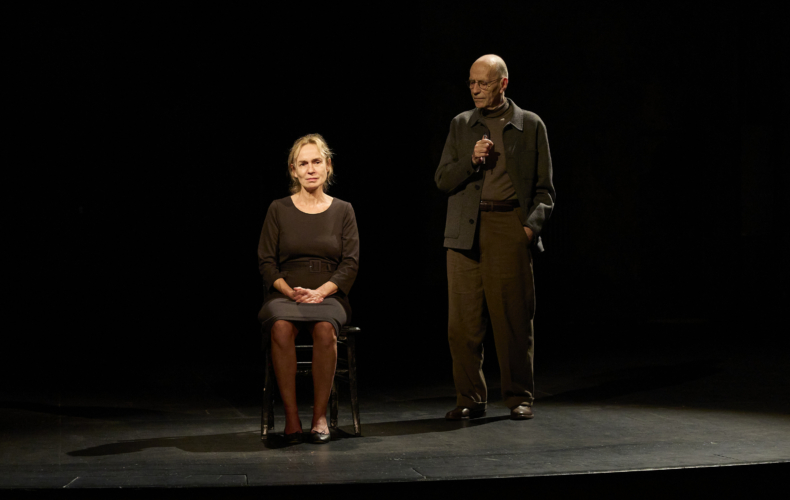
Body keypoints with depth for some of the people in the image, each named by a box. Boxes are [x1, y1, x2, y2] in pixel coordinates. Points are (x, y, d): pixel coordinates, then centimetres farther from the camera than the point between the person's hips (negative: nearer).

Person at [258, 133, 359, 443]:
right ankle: (291, 416, -28)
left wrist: (320, 291, -12)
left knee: (325, 328, -36)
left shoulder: (343, 211, 10)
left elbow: (350, 264, 4)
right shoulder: (279, 210, 9)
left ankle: (320, 416, -24)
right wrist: (290, 291, -12)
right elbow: (266, 262, 6)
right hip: (284, 294, 0)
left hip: (329, 295, 0)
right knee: (282, 327, -36)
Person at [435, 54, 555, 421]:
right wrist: (471, 160, -6)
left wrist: (533, 223, -7)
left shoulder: (530, 125, 9)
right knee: (464, 322, 0)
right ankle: (470, 398, 10)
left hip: (510, 227, -2)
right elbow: (442, 180, 11)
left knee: (514, 318, -2)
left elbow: (544, 188, 8)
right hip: (466, 232, 2)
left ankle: (519, 397, 10)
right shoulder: (461, 125, 15)